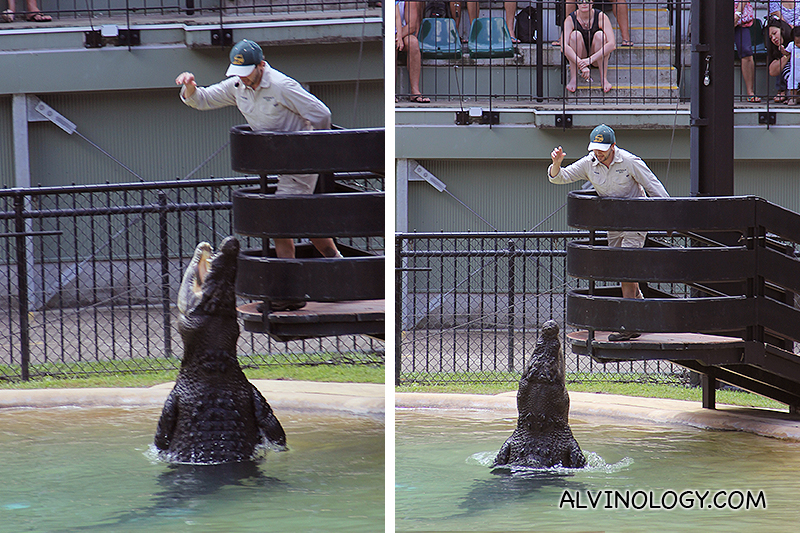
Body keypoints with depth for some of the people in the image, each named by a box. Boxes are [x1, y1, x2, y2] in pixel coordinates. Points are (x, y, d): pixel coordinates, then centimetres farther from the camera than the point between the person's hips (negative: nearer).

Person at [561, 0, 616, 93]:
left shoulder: (600, 17, -18)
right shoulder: (570, 20, -17)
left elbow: (612, 44, -29)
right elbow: (564, 46, -31)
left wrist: (590, 60, -39)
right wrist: (581, 64, -44)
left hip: (598, 57, 0)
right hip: (576, 57, 0)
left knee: (600, 35, -27)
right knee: (575, 35, -26)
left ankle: (604, 79, -23)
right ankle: (573, 79, -24)